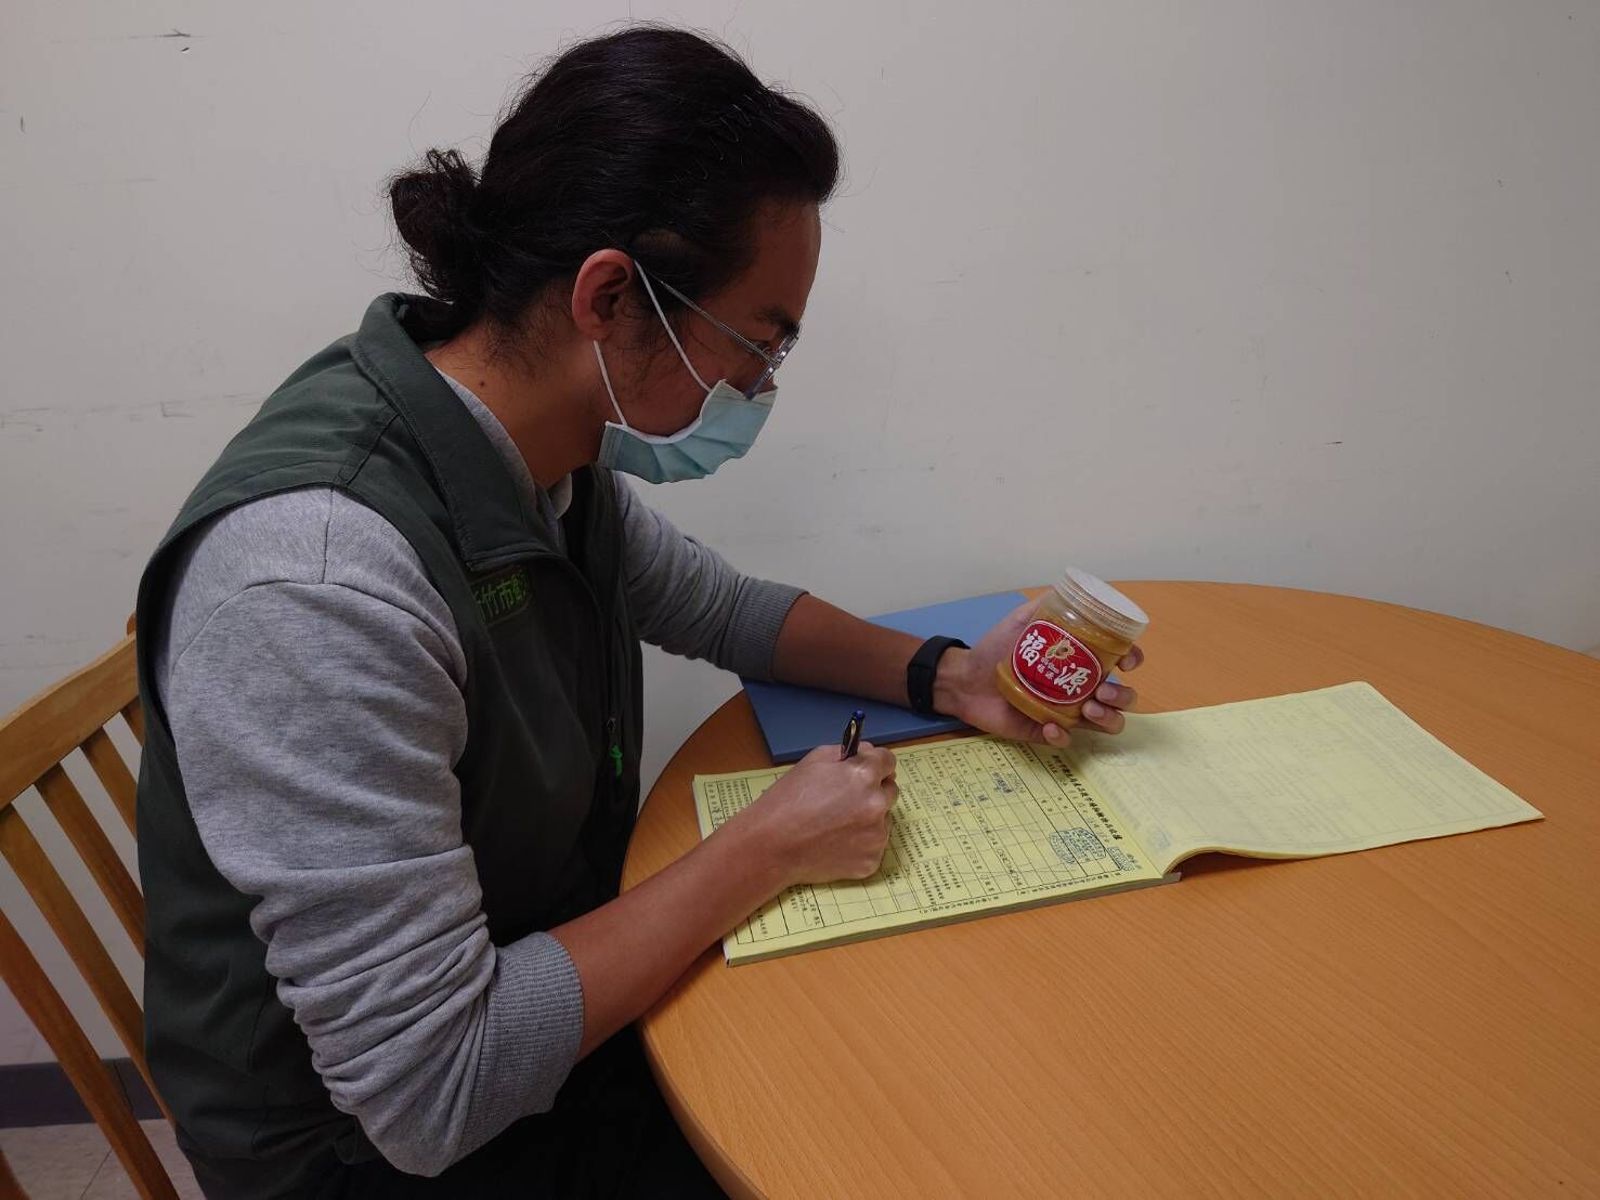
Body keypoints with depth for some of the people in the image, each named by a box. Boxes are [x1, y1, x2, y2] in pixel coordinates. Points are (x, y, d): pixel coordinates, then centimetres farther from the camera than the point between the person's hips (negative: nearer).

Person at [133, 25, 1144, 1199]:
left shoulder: (553, 458, -9)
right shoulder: (315, 575, -34)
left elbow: (723, 605, 10)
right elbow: (427, 1096, -30)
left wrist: (945, 675, -5)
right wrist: (769, 850, -22)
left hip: (562, 997, 6)